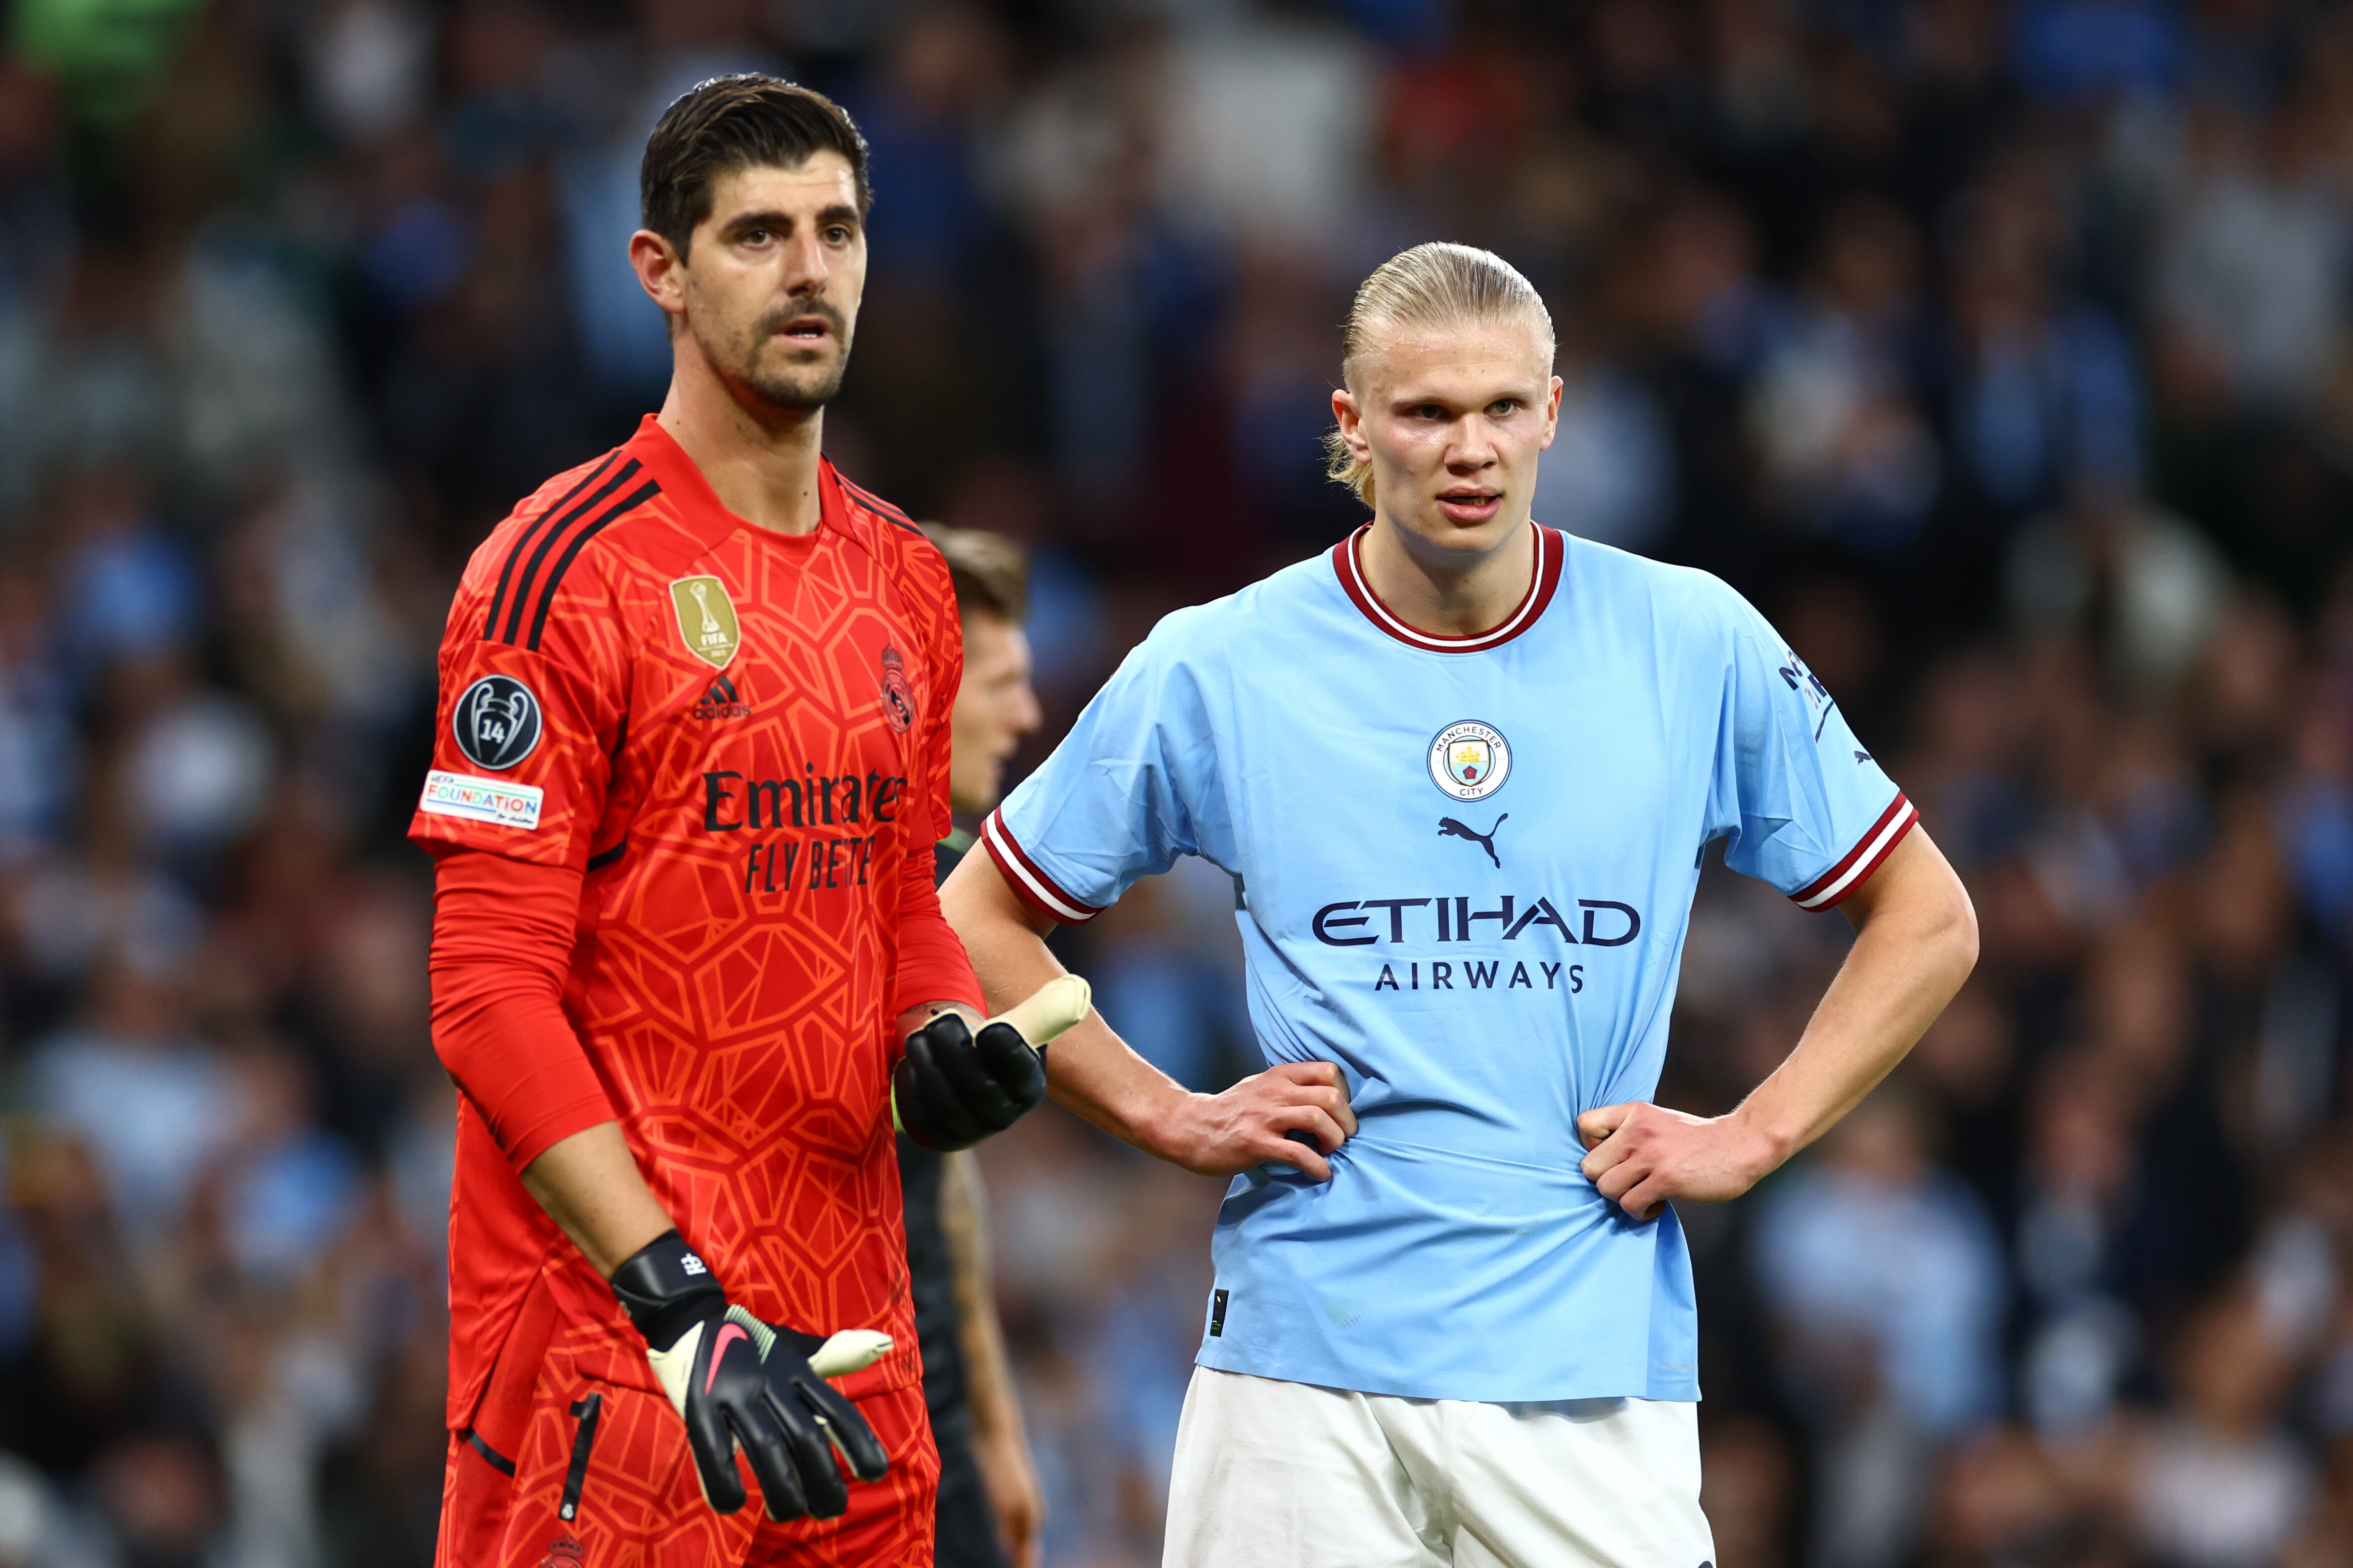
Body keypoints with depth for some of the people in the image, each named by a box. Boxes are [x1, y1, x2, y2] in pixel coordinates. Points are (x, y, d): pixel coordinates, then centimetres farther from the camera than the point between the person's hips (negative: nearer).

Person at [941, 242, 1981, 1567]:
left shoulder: (1696, 647, 4)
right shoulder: (1213, 672, 3)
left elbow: (1929, 922, 13)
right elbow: (981, 921, 13)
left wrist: (1751, 1137, 3)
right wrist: (1167, 1117, 2)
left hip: (1592, 1369, 0)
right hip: (1304, 1349, 0)